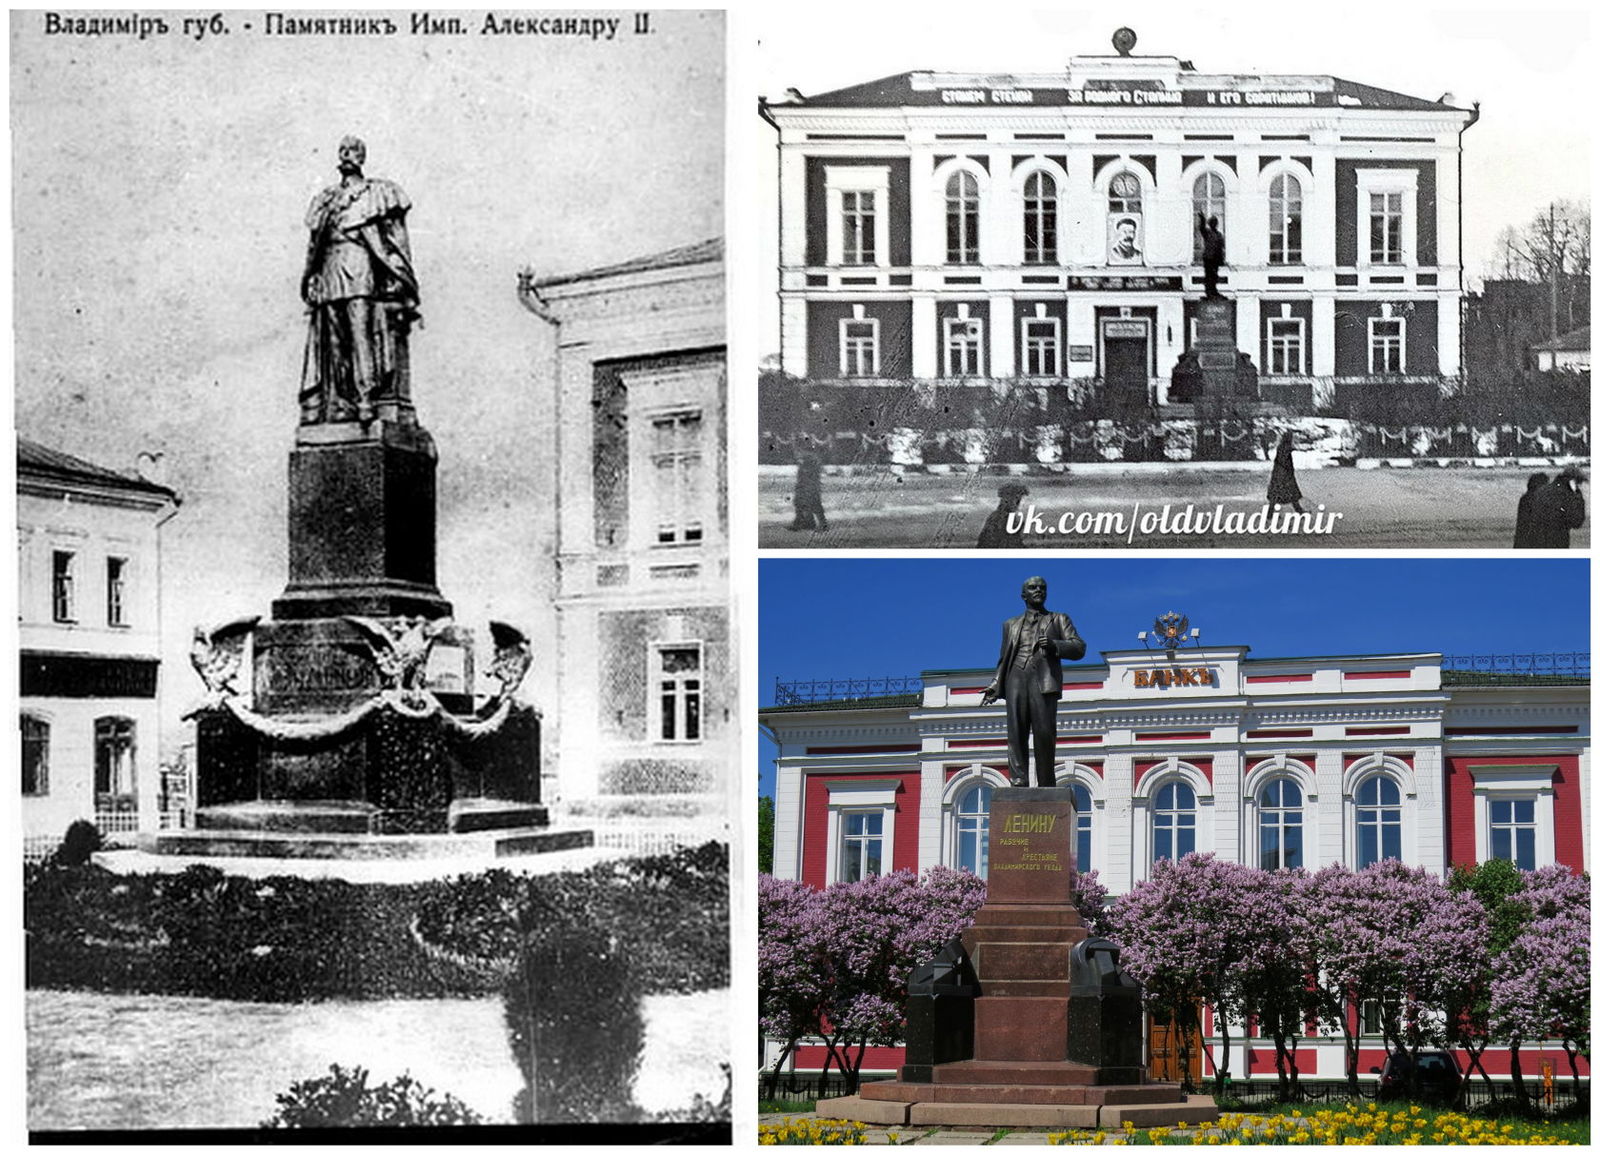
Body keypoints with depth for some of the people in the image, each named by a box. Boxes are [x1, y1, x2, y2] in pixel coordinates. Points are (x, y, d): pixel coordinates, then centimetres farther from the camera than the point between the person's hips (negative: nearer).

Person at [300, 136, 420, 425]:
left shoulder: (376, 192, 10)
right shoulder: (326, 200, 24)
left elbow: (395, 237, 3)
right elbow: (315, 242, 23)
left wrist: (398, 278, -7)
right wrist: (310, 278, 14)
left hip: (362, 269, -5)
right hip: (330, 271, 5)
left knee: (362, 333, -16)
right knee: (333, 342, -3)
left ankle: (366, 398, -22)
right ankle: (336, 406, -8)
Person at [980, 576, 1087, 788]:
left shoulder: (1059, 620, 21)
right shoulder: (1011, 625, 28)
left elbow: (1078, 648, 9)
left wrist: (1054, 645, -9)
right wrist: (995, 685, 11)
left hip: (1044, 680, -2)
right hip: (1016, 677, 2)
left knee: (1044, 732, -13)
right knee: (1016, 731, -12)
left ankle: (1046, 785, -9)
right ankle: (1019, 780, -20)